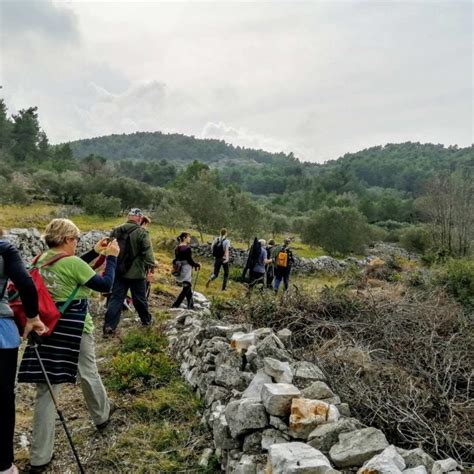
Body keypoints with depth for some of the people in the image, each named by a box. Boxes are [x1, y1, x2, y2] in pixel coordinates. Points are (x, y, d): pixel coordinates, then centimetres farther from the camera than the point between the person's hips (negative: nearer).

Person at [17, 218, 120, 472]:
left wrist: (95, 252, 19)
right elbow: (105, 284, -13)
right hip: (73, 328, -6)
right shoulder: (72, 263, -18)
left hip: (47, 327, 6)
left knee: (46, 389, 8)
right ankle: (102, 415, 44)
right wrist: (111, 257, -4)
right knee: (89, 375, 19)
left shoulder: (43, 259, 4)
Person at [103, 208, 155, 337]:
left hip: (118, 272, 4)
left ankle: (109, 327, 0)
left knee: (116, 298, 6)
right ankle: (146, 320, 31)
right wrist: (151, 266, -12)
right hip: (136, 273, -4)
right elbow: (147, 253, -18)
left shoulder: (115, 231, 6)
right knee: (140, 298, 13)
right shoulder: (141, 232, -13)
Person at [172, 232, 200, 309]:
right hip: (186, 271, -9)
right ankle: (175, 306, -3)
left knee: (188, 288, 18)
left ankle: (191, 305, 27)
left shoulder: (177, 248, 7)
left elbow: (176, 260, 12)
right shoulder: (187, 248, -17)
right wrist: (197, 265, -1)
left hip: (180, 270, 9)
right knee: (186, 289, 0)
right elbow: (190, 261, -17)